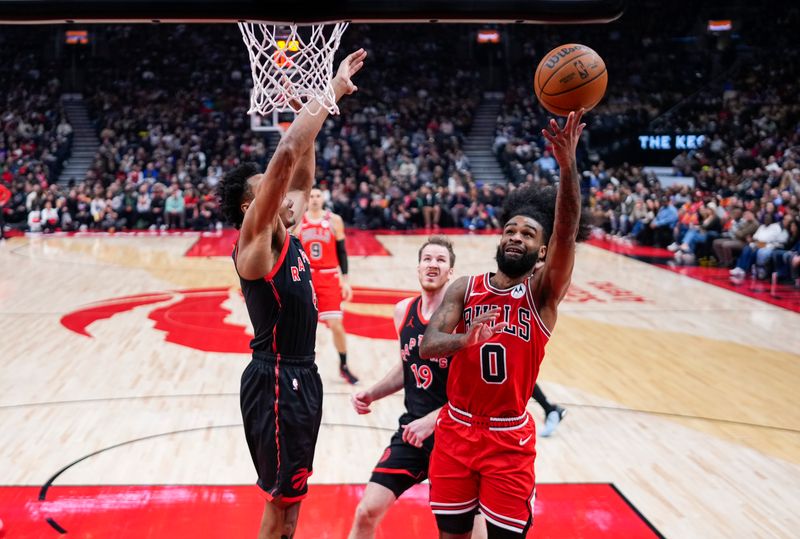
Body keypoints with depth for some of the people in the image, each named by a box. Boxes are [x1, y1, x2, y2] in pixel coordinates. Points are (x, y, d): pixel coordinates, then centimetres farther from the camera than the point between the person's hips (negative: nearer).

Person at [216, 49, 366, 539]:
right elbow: (285, 155, -25)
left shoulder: (284, 237, 8)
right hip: (276, 380, -9)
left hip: (300, 375, 9)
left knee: (289, 498, 19)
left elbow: (301, 175, 13)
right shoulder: (255, 240, -15)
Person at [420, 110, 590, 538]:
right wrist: (465, 340, -38)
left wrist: (568, 165, -41)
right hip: (455, 429, 2)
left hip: (510, 438, -2)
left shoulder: (543, 291, -7)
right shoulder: (464, 288, -2)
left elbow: (567, 233, -26)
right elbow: (427, 346, -15)